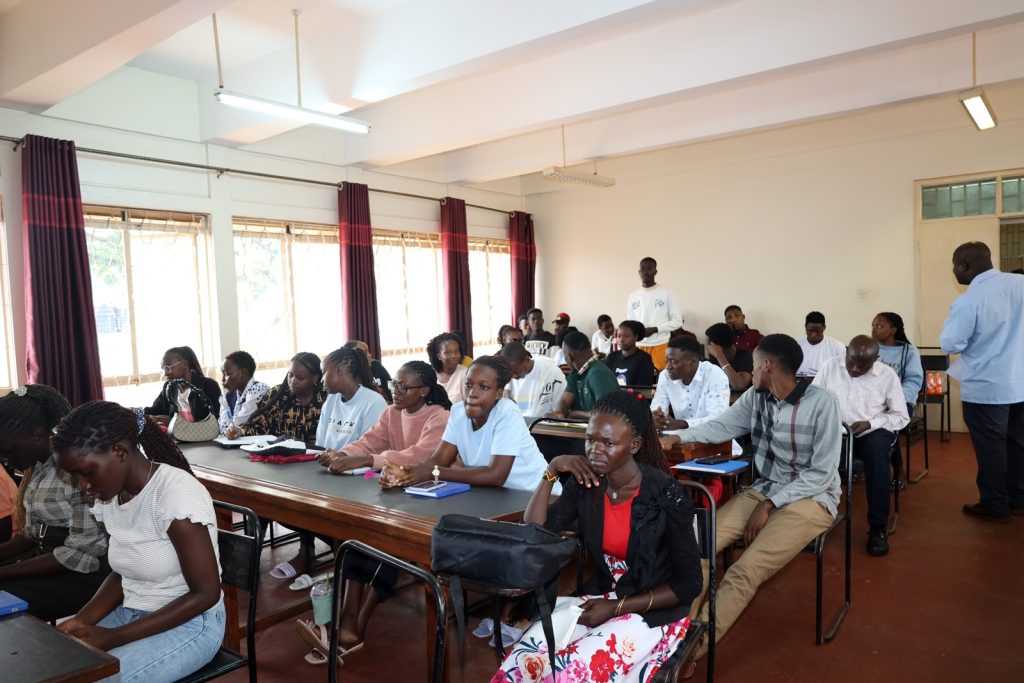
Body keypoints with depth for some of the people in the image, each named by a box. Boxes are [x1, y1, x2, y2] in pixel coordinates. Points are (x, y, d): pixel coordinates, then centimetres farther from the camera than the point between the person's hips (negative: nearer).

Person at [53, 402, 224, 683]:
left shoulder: (177, 494, -25)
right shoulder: (108, 496, -2)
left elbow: (205, 593, -21)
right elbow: (122, 573, 11)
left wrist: (114, 638, -21)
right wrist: (82, 619, -7)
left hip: (190, 623, -7)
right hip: (131, 613, 7)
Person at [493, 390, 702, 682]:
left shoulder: (667, 496, -18)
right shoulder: (584, 483, -5)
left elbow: (688, 585, -12)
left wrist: (617, 608, -16)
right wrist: (552, 471, -15)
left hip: (654, 611, -4)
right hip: (597, 597, 4)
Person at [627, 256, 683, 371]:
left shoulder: (666, 293, -1)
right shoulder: (633, 296, 9)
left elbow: (677, 321, -3)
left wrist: (654, 329, -13)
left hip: (661, 345, -3)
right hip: (639, 346, 3)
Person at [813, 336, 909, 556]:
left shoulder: (887, 375, -1)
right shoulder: (830, 366, 2)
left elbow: (901, 417, 2)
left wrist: (870, 424, -15)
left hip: (873, 432, -1)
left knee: (877, 448, -37)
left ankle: (878, 527, -23)